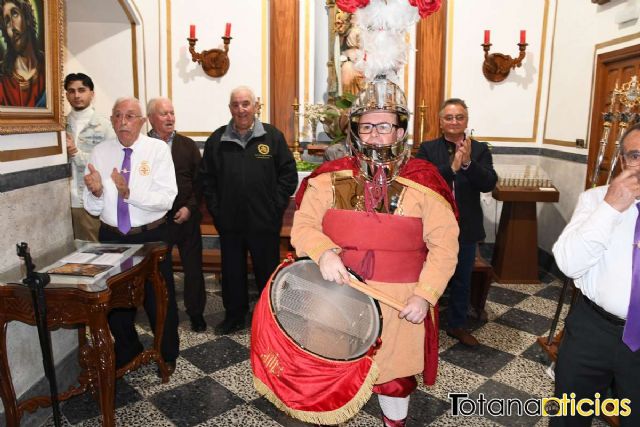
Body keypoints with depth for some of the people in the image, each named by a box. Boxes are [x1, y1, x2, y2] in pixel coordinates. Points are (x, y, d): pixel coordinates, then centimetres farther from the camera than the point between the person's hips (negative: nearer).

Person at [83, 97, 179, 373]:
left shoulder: (158, 149, -7)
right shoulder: (100, 153, 1)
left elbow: (167, 199, -18)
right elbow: (93, 208, 1)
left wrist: (129, 192, -29)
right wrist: (96, 192, -20)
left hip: (152, 237, -3)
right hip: (111, 238, 3)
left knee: (159, 298, 10)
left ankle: (167, 355, 35)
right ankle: (127, 352, 42)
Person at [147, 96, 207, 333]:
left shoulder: (188, 145, 6)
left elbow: (200, 180, 4)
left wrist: (190, 207, -6)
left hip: (186, 218, 2)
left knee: (193, 267, 8)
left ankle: (196, 313, 24)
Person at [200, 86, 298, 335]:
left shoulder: (273, 136, 0)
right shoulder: (217, 140, 5)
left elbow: (289, 174, 0)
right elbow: (207, 179, 8)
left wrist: (276, 206, -6)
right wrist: (216, 210, 0)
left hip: (264, 222, -2)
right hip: (229, 223, 2)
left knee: (267, 272, 11)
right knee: (232, 272, 14)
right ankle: (234, 317, 31)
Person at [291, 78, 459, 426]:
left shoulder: (423, 183, -6)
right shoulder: (331, 178, -1)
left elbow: (445, 246, -6)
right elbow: (303, 225, -2)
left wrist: (425, 295, -15)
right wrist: (324, 252, -22)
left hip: (399, 302, -1)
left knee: (395, 376, 16)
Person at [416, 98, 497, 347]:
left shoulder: (480, 150, 1)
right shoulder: (427, 149, -3)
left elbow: (489, 184, -11)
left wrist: (468, 163, -26)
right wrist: (452, 167, -28)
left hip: (466, 228, 2)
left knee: (462, 280, 17)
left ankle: (456, 325, 36)